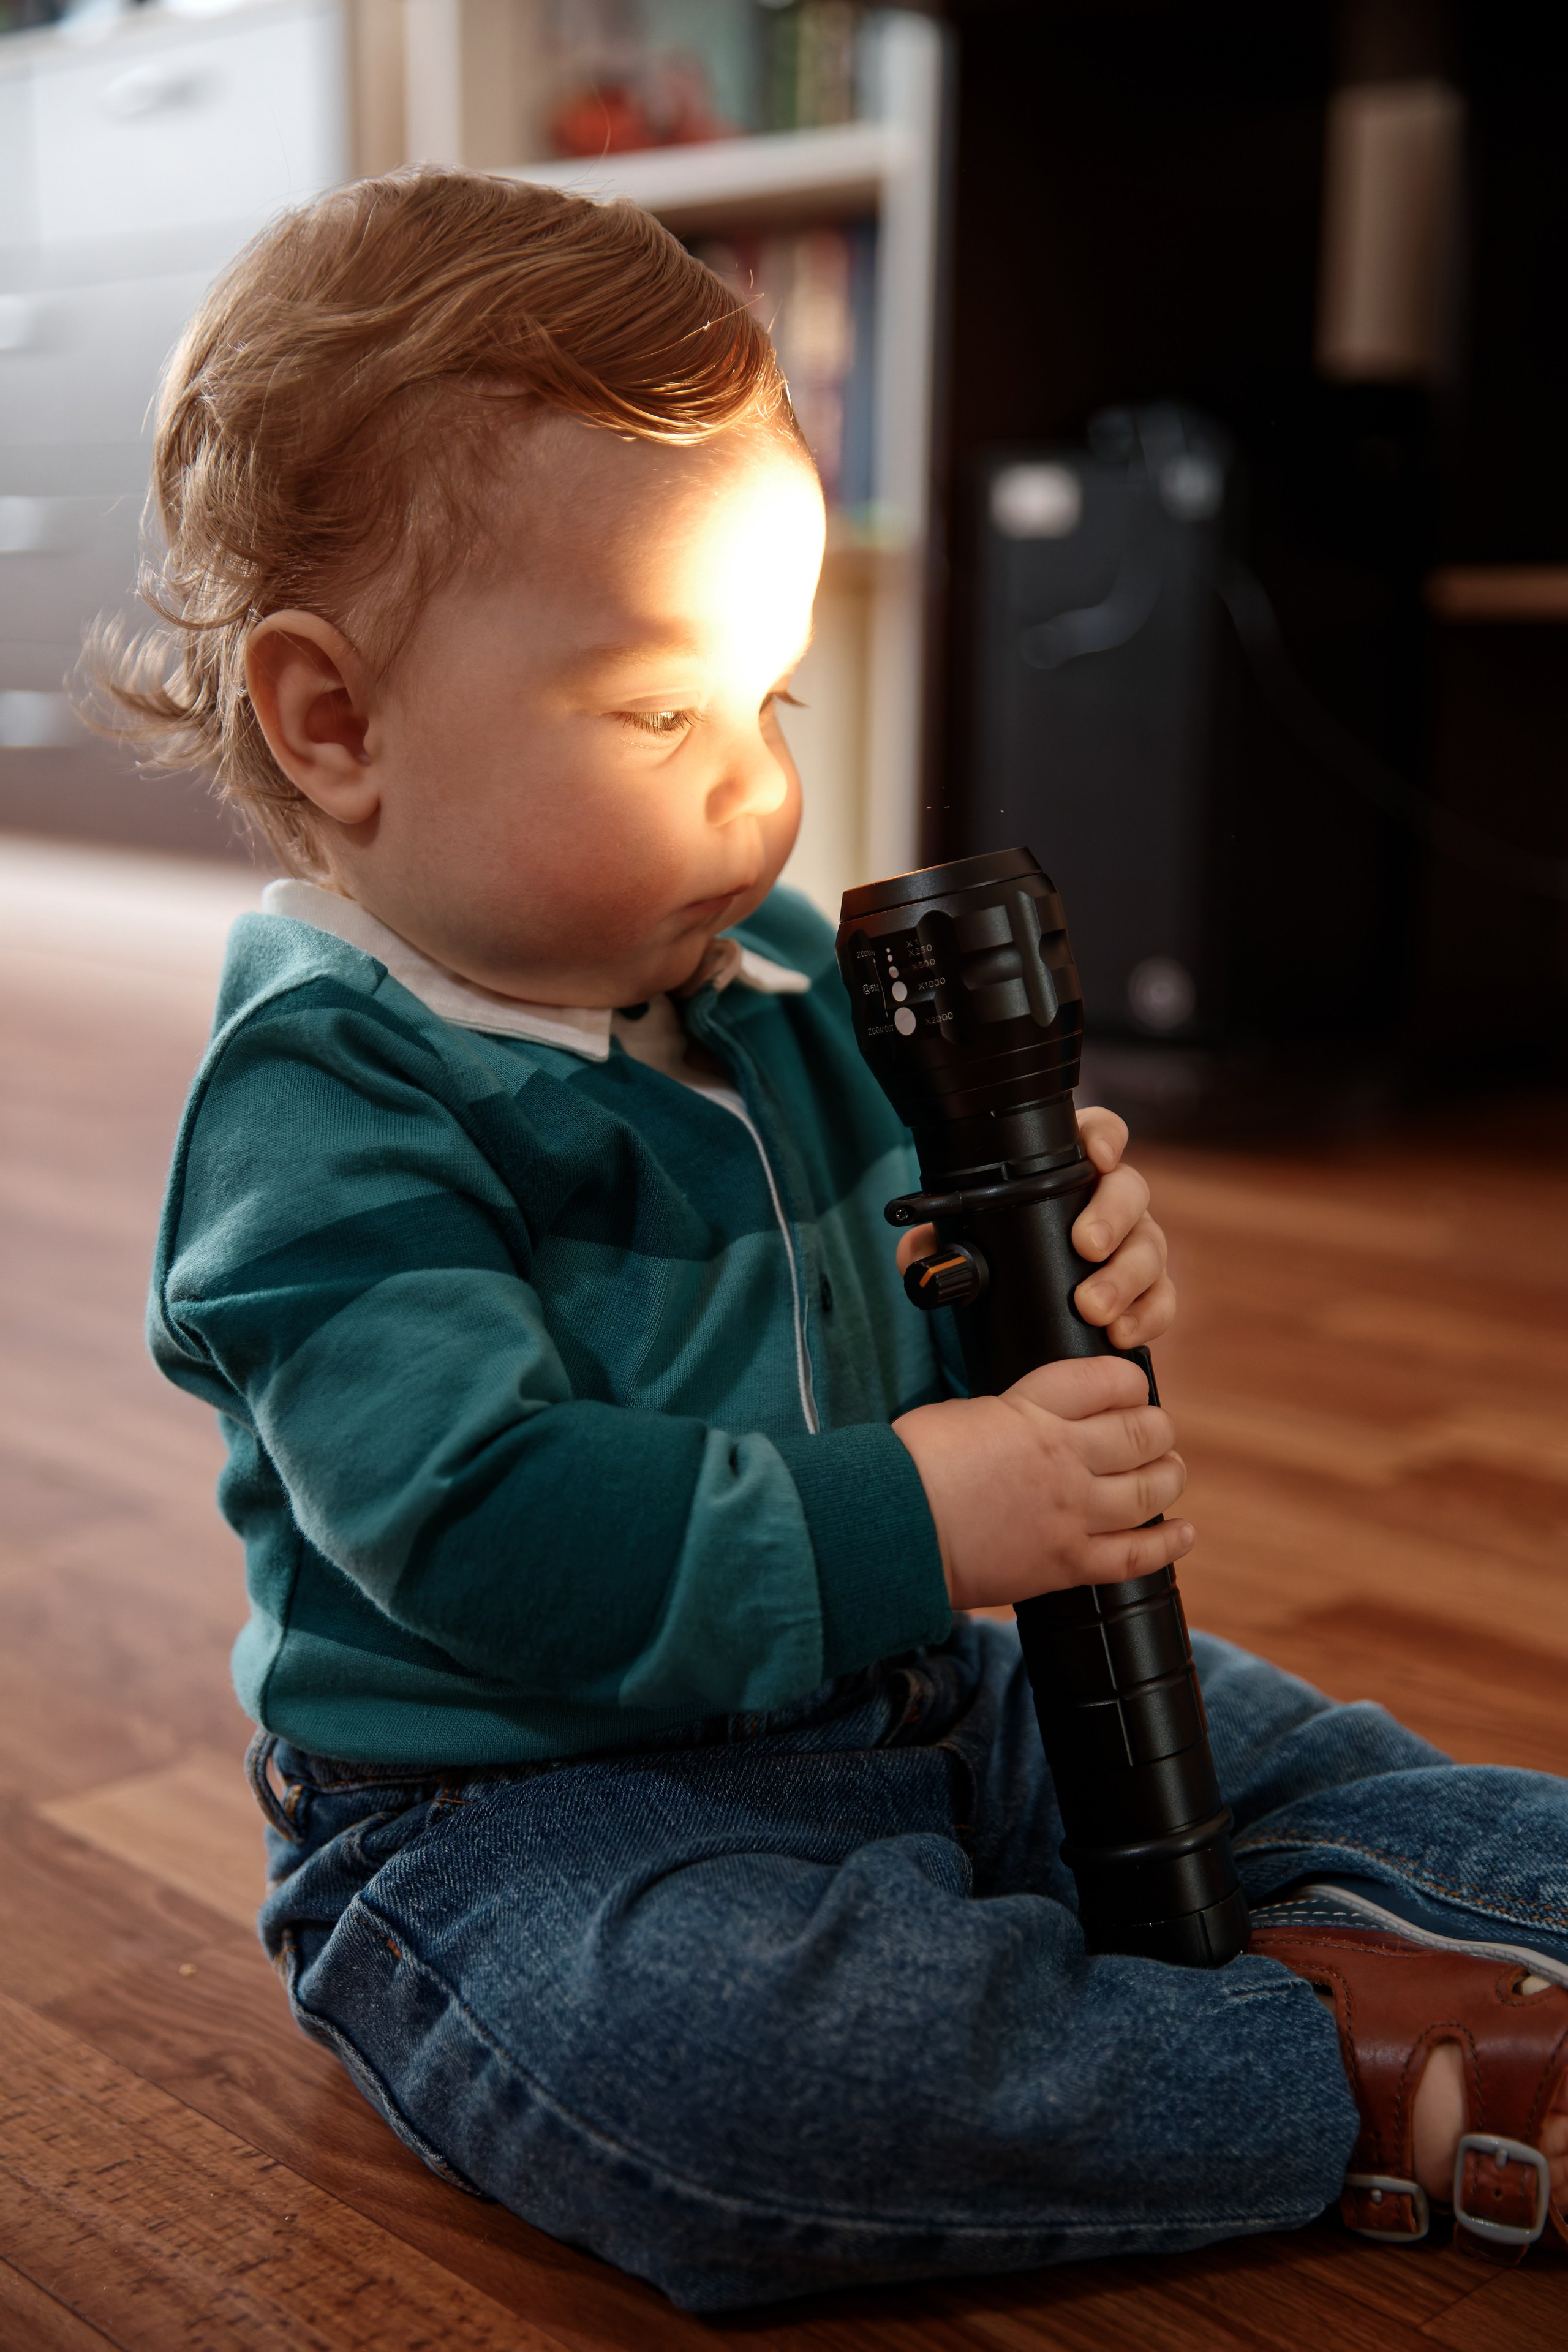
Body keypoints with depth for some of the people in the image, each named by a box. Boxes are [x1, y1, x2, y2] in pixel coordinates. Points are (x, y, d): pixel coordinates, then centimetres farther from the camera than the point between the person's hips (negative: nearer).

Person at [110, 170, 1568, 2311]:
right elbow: (480, 1523, -29)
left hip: (906, 1691, 8)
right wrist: (907, 1517, -30)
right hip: (524, 1802, -8)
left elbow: (883, 1301, 17)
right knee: (678, 2034, -36)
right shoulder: (326, 1109, -19)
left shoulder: (775, 977, 6)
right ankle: (1361, 2080, -25)